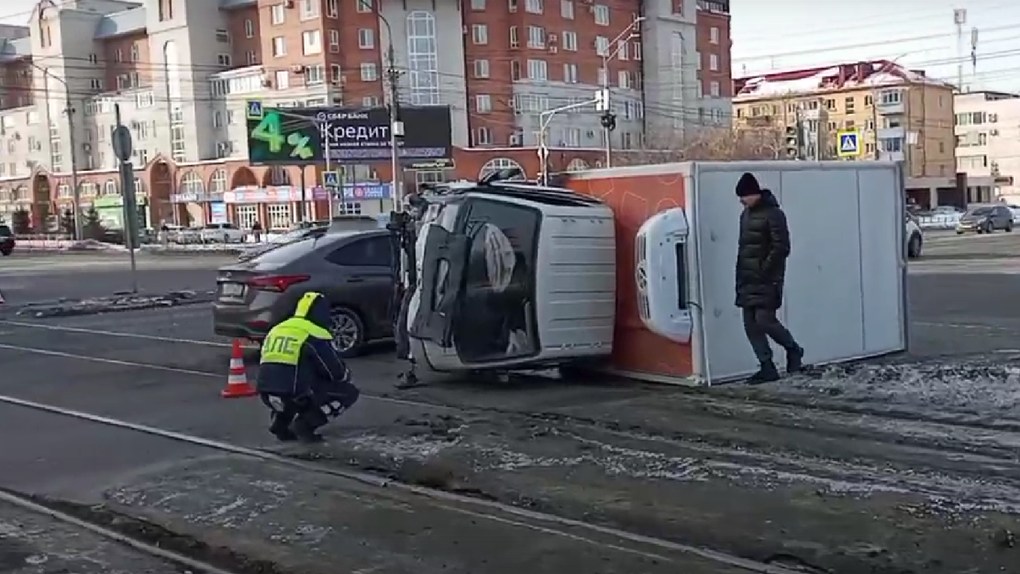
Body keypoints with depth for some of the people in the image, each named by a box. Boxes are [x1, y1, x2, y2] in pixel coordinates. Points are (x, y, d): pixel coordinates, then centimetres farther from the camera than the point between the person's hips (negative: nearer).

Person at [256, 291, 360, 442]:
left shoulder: (277, 330, 18)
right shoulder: (315, 335, -4)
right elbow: (336, 372, 2)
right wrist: (346, 375, 27)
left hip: (268, 395, 7)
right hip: (294, 395, -7)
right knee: (349, 392, 9)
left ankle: (281, 422, 16)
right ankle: (305, 423, -3)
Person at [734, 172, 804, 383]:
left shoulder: (772, 214, -10)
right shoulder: (746, 214, 16)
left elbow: (781, 247, -15)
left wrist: (765, 269, -17)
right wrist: (740, 276, 15)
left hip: (767, 280, -8)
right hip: (748, 280, 8)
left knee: (764, 320, -13)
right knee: (750, 324, 4)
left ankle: (793, 350, 12)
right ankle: (767, 368, 9)